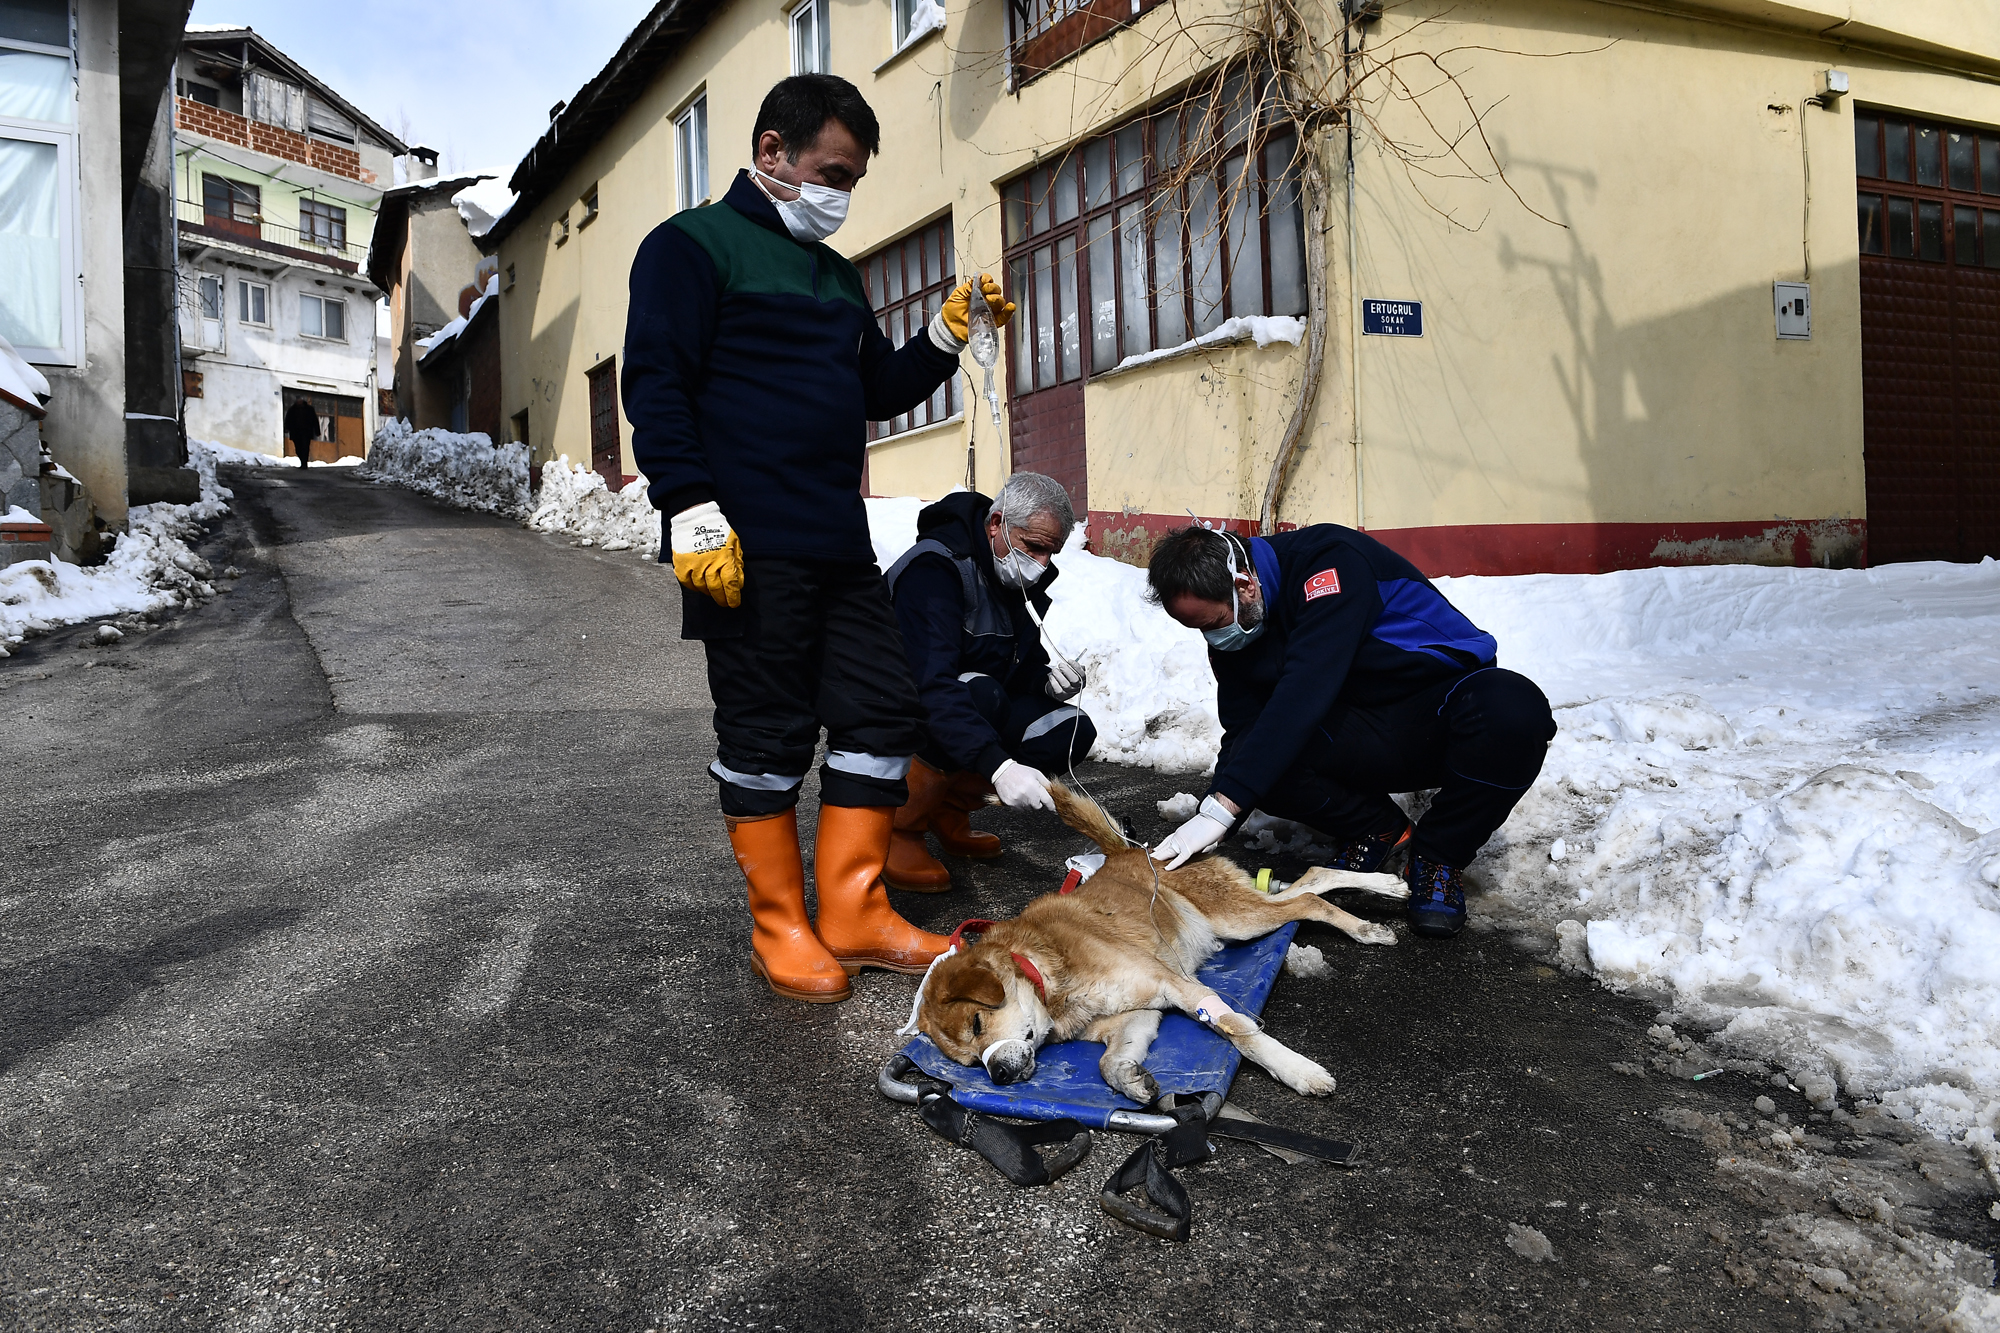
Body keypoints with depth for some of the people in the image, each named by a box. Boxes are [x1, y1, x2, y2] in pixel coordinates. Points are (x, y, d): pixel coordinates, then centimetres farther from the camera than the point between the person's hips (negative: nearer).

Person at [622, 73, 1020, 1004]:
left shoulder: (835, 274, 23)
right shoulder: (693, 246, -1)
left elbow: (880, 392, 27)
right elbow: (657, 386, -10)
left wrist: (949, 331, 11)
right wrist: (692, 513, -19)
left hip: (841, 547, 8)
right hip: (747, 550, -8)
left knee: (881, 715, 6)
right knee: (766, 738, 0)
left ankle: (853, 912, 17)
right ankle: (780, 927, 14)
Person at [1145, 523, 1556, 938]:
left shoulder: (1332, 562, -26)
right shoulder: (1231, 634, -3)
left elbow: (1307, 689, -36)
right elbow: (1242, 732, 0)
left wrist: (1221, 808, -40)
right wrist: (1205, 828, -17)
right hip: (1365, 743, 5)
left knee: (1513, 711, -39)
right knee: (1259, 759, -25)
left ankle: (1440, 858, -13)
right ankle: (1378, 829, 3)